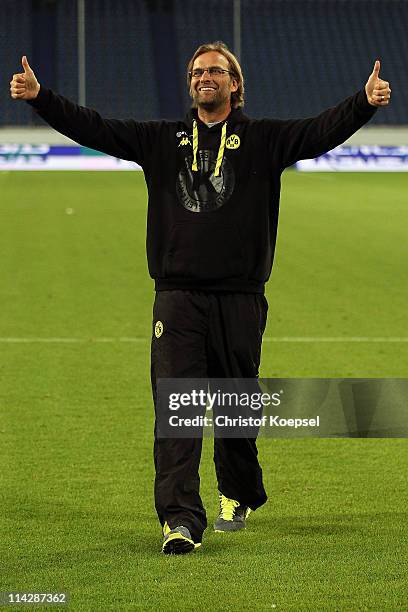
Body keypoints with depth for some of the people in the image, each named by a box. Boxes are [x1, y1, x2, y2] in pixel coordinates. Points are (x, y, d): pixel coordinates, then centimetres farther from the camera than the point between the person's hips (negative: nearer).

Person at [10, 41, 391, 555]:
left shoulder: (263, 140, 6)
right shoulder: (162, 140, 13)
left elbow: (323, 131, -8)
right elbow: (93, 128, 9)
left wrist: (366, 103, -26)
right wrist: (39, 98, -3)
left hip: (240, 297, -1)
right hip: (177, 296, 1)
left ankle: (238, 496, 34)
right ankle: (180, 519, -14)